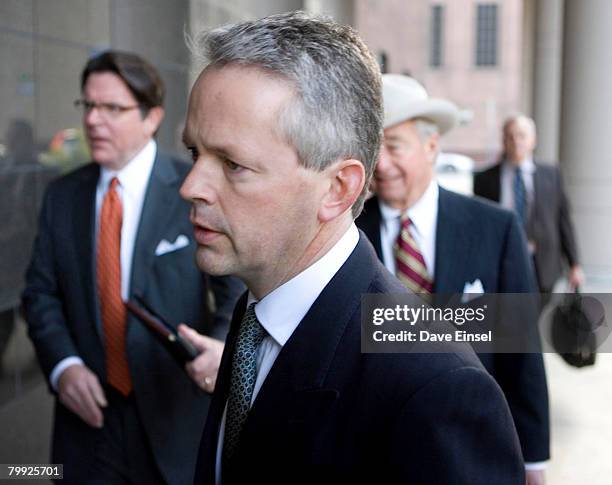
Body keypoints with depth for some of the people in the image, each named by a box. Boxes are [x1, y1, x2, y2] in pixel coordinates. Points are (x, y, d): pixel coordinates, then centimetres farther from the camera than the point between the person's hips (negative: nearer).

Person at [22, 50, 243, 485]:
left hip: (176, 412, -2)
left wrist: (222, 344, -29)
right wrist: (63, 364, -11)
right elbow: (41, 293, 5)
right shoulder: (62, 196, 4)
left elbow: (240, 286, -10)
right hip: (90, 411, 3)